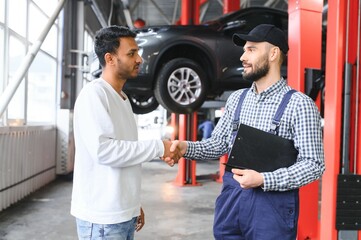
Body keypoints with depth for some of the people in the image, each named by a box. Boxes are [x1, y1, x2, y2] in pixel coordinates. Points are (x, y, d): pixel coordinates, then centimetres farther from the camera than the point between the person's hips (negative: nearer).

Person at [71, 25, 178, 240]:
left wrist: (134, 205, 16)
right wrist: (158, 147, -17)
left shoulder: (123, 98, 14)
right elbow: (103, 150, -24)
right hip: (102, 217, -8)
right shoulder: (94, 93, -13)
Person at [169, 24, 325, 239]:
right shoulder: (237, 99, 8)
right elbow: (219, 144, 12)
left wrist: (263, 180, -22)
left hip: (273, 202, -5)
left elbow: (314, 165, -13)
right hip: (231, 198, 5)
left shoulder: (299, 104, -10)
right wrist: (187, 147, -6)